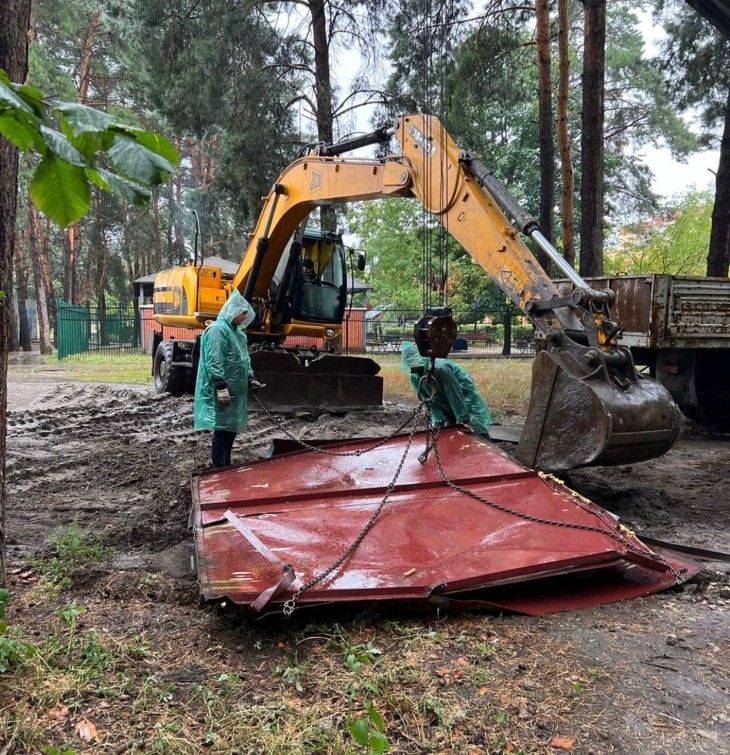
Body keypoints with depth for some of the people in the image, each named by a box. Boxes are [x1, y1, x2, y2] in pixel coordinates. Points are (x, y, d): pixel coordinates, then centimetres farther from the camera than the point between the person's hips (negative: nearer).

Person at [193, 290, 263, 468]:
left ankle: (226, 468, 24)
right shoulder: (218, 329, -13)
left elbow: (244, 360, 25)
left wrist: (251, 379, 13)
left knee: (231, 430, 14)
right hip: (223, 393, -10)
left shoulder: (238, 332, 19)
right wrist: (221, 387, -24)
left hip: (236, 392, 10)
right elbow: (214, 362, -21)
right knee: (222, 432, -6)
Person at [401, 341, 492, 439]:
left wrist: (464, 420, -26)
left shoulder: (440, 368, -31)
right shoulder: (414, 377, -10)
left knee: (481, 435, -8)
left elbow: (455, 395, -28)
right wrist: (443, 420, -15)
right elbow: (429, 401, -7)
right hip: (446, 407, 6)